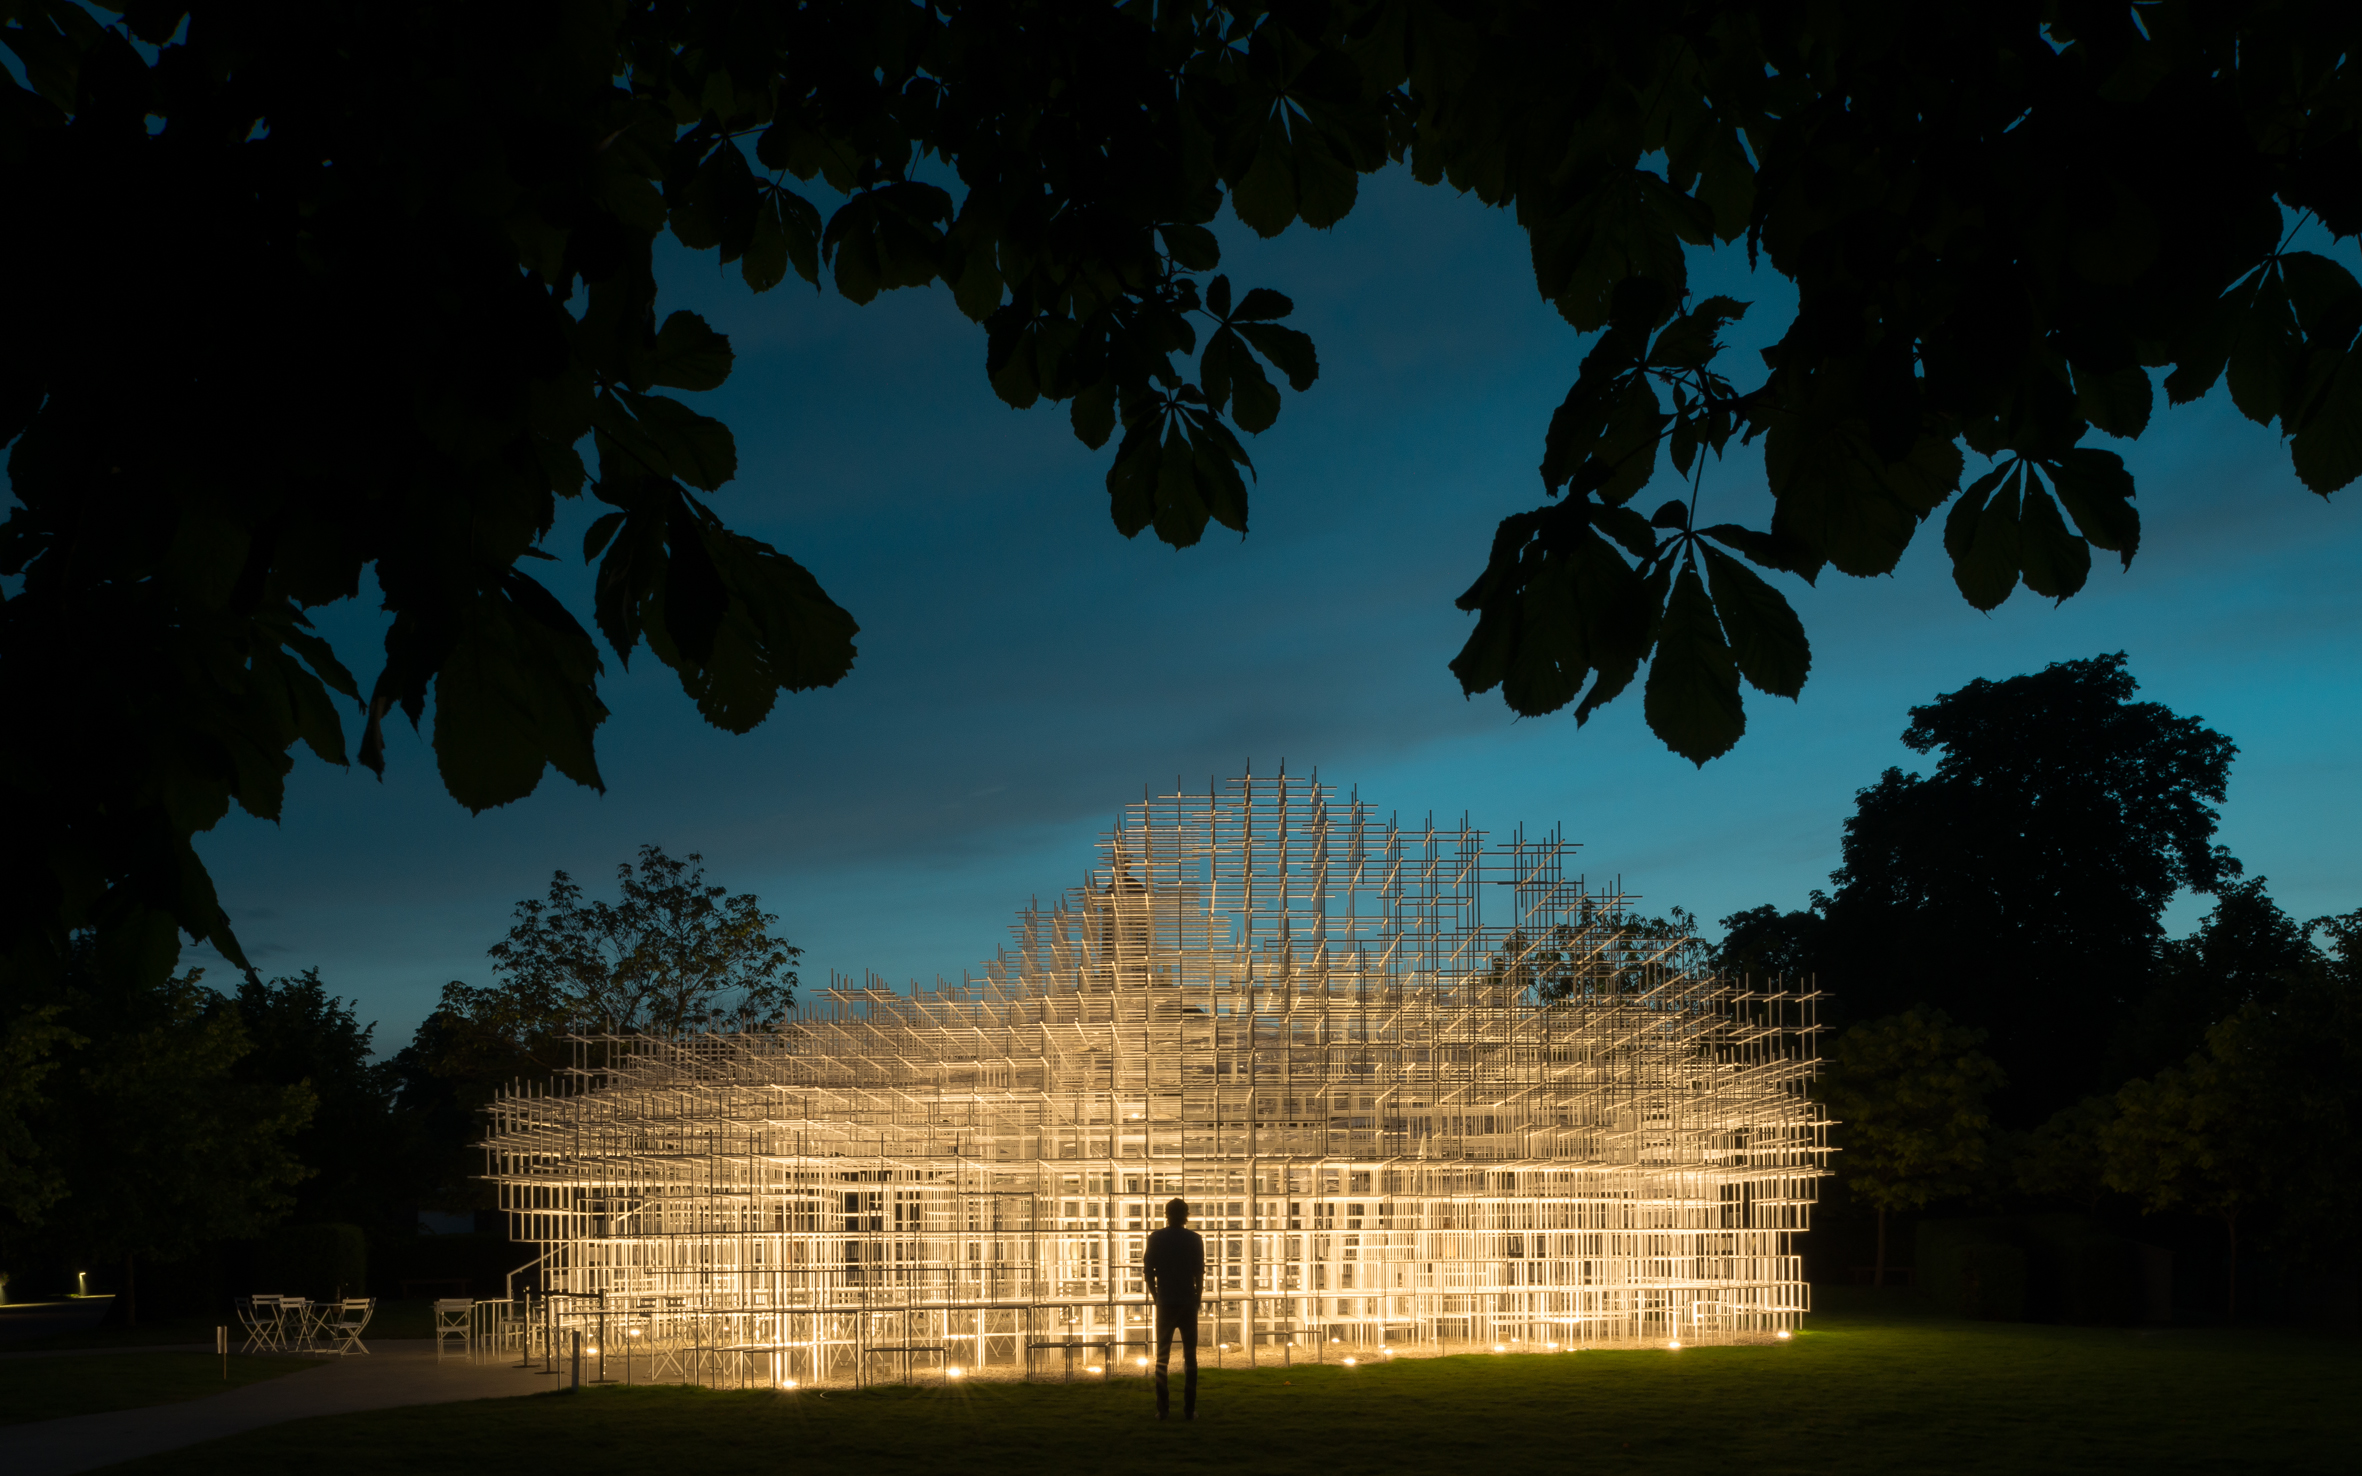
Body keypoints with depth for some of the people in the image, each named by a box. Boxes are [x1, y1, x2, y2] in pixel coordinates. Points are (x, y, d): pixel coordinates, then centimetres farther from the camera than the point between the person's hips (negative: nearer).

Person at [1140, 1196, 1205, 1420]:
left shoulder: (1156, 1239, 1)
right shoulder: (1194, 1239, -1)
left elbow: (1147, 1271, -1)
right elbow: (1199, 1272, -4)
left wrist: (1157, 1296, 10)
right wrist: (1197, 1297, 8)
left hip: (1165, 1303, 1)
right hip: (1188, 1303, 0)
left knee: (1162, 1356, 6)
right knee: (1190, 1356, 5)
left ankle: (1163, 1409, 1)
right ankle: (1189, 1409, 0)